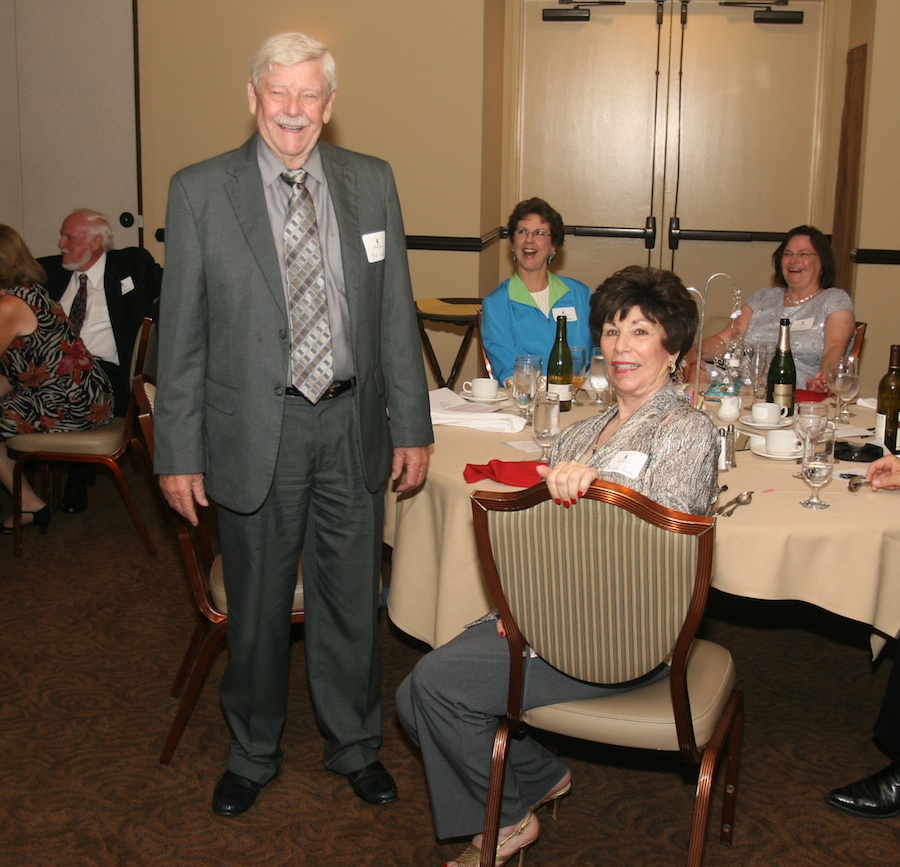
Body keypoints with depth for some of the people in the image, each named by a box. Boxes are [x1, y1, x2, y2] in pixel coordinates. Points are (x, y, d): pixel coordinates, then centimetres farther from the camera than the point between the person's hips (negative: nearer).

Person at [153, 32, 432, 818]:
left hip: (352, 426, 2)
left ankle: (355, 745, 36)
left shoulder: (372, 182, 3)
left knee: (353, 599, 14)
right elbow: (181, 334, -3)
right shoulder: (200, 191, -4)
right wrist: (179, 453, -5)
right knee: (258, 605, 13)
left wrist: (412, 426, 3)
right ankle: (253, 753, 36)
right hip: (255, 431, -2)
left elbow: (396, 313, 5)